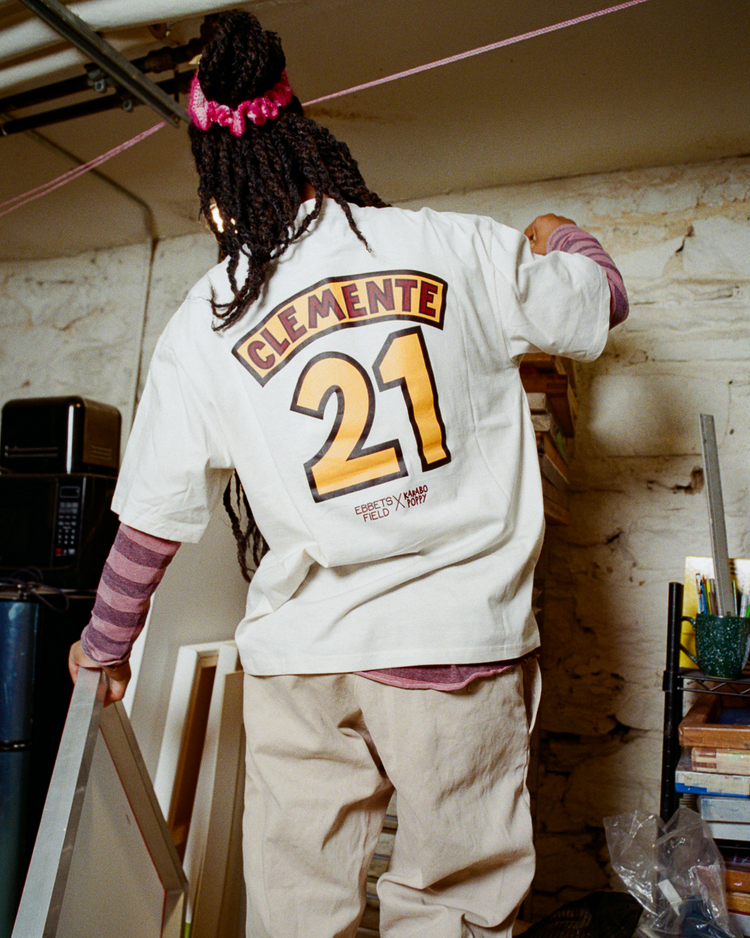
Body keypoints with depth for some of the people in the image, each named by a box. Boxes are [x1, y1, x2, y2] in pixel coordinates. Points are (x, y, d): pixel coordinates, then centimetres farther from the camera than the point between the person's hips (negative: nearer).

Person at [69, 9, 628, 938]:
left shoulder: (203, 324, 1)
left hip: (299, 653, 1)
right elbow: (602, 303, 15)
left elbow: (149, 521, 7)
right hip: (459, 639, 0)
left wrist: (103, 646, 24)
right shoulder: (460, 247, -1)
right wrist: (556, 237, 36)